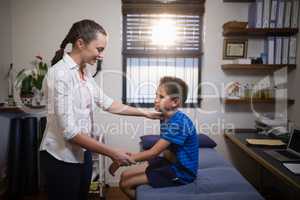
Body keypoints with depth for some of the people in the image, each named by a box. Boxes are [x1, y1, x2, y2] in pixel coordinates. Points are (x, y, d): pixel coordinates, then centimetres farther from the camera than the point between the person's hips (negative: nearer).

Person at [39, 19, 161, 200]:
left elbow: (106, 102, 10)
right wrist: (112, 153, -23)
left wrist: (145, 113, 8)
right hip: (62, 158, -8)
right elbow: (69, 131, -26)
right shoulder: (60, 74, -23)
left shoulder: (84, 73, 4)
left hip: (82, 152, 8)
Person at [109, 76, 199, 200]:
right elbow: (168, 153, 1)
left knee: (125, 184, -4)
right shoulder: (166, 118, 2)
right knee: (125, 175, 9)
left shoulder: (178, 123, -26)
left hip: (181, 172, -8)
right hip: (171, 164, 8)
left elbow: (153, 152, -25)